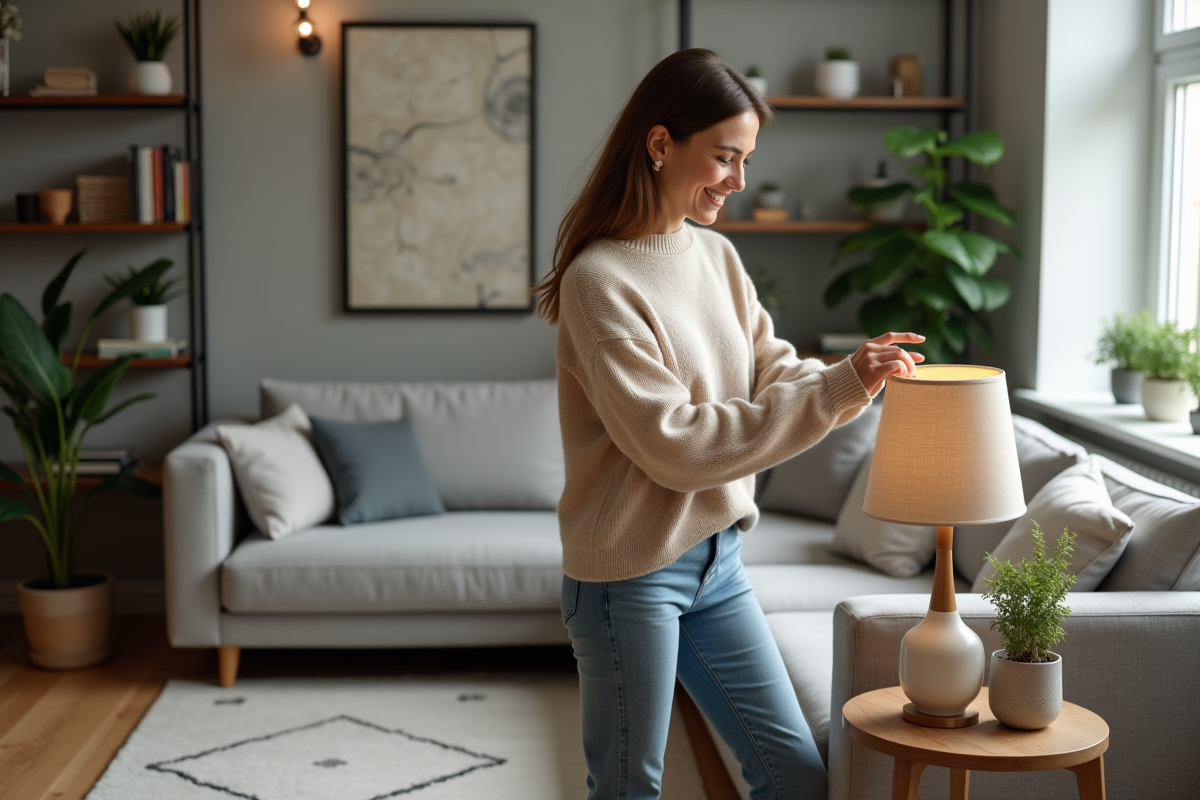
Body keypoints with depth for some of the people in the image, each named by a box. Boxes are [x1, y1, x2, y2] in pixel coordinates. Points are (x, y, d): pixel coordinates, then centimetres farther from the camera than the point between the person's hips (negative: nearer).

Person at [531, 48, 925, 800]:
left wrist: (855, 376, -14)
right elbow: (675, 444, -22)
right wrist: (837, 387, -22)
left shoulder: (717, 257, 6)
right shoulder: (598, 279, -17)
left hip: (717, 559, 7)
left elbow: (775, 375, 7)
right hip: (631, 571, -7)